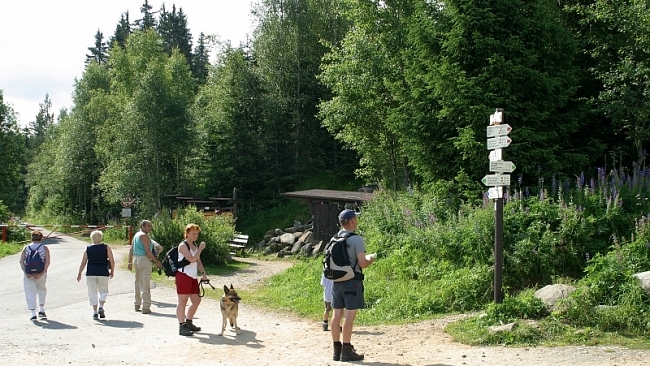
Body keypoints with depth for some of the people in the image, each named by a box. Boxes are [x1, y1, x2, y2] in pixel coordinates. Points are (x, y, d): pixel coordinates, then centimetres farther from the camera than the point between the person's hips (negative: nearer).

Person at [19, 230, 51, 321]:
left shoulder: (26, 248, 8)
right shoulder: (45, 248, 4)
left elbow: (21, 261, -4)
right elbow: (47, 262, -9)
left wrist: (26, 273, -10)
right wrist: (42, 273, -13)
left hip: (28, 274, 0)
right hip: (40, 273, 0)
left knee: (30, 293, 4)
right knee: (42, 290, 22)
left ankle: (33, 314, -3)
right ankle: (41, 310, 16)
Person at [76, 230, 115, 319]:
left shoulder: (88, 249, 3)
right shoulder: (106, 247, 1)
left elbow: (83, 262, 2)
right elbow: (112, 261, -3)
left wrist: (79, 274, 8)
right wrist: (112, 271, 8)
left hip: (90, 273, 1)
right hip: (103, 273, 0)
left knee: (92, 293, 7)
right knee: (103, 291, 16)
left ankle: (95, 312, 5)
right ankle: (101, 307, -4)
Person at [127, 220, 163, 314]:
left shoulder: (136, 235, 15)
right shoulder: (144, 236, -12)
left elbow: (131, 249, 18)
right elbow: (148, 251, -19)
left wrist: (130, 262, 21)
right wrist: (157, 261, -15)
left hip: (136, 259, 9)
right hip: (144, 260, -9)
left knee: (138, 283, 18)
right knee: (145, 284, -7)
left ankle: (137, 305, 26)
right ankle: (146, 307, -9)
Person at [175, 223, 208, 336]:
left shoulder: (195, 245, 17)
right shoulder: (183, 245, -11)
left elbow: (198, 261, 20)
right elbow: (192, 259, -22)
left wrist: (203, 273, 9)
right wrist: (200, 249, -19)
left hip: (193, 277, 9)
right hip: (183, 276, -9)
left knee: (196, 300, 13)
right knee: (183, 301, -7)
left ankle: (189, 323, 27)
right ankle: (182, 327, -5)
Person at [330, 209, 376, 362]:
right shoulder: (356, 240, -13)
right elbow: (362, 264, -15)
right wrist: (371, 258, 7)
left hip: (337, 281, 7)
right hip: (352, 281, -7)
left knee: (337, 315, 9)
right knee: (349, 316, -3)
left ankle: (337, 349, 15)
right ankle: (346, 351, -1)